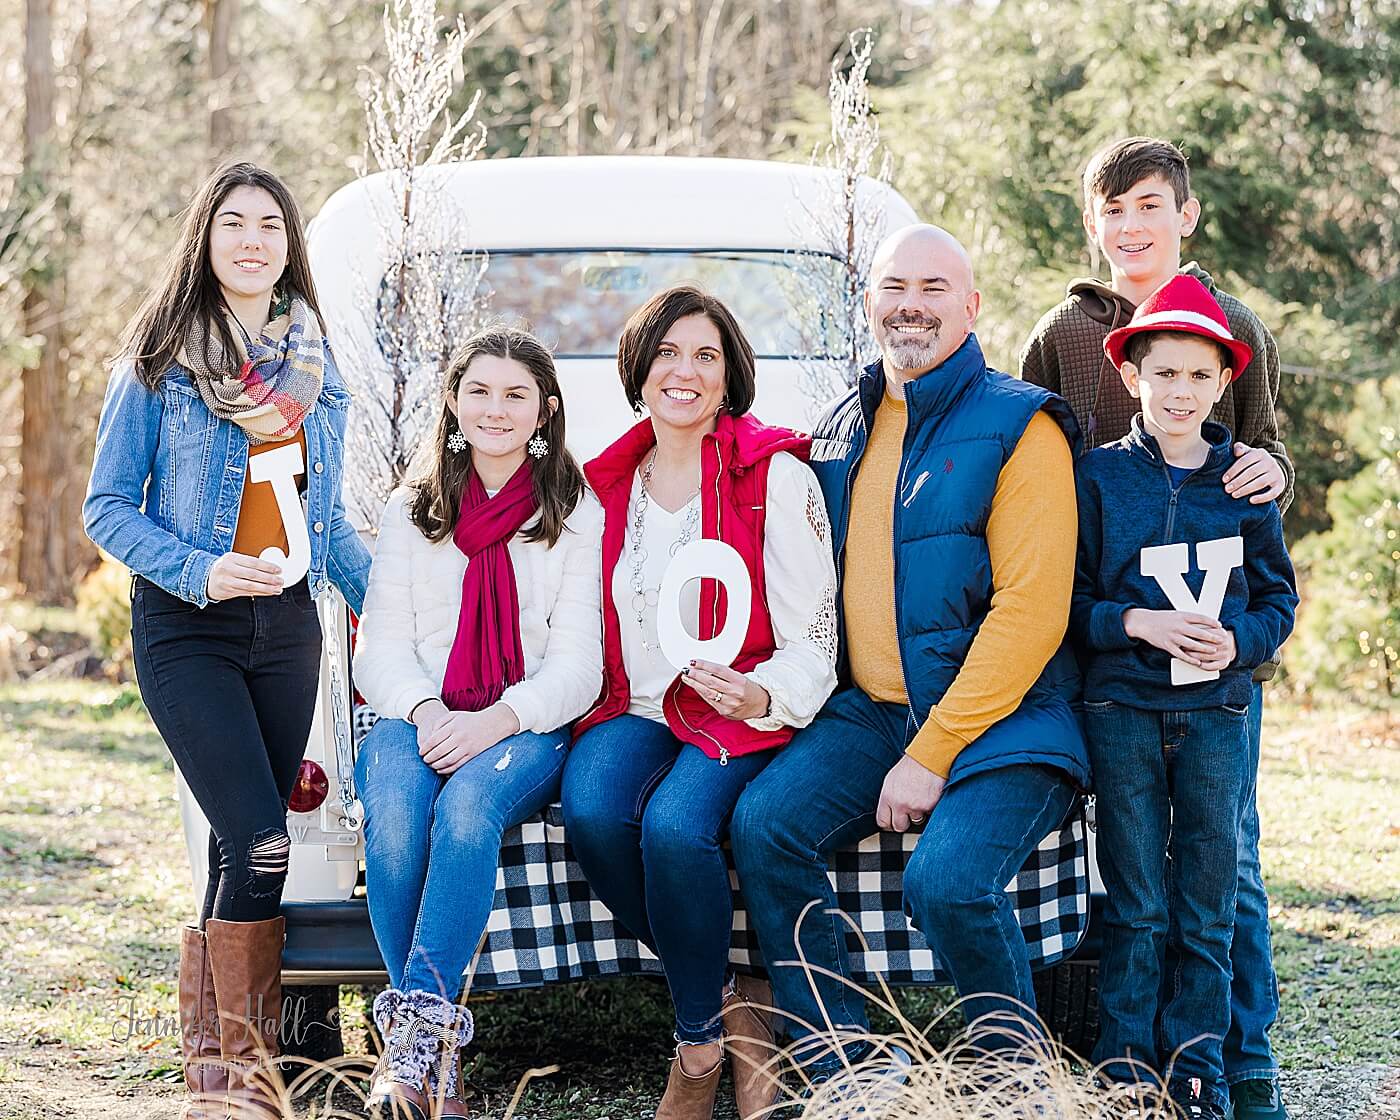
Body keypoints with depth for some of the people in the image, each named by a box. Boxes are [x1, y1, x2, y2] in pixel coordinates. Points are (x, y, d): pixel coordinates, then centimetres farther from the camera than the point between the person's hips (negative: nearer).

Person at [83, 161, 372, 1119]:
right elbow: (108, 509, -4)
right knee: (259, 839, -16)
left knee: (248, 846, 5)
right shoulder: (160, 364, -3)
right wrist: (198, 571, -18)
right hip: (188, 632, -5)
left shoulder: (314, 366, 11)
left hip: (287, 625, 5)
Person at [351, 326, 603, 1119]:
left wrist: (496, 721, -18)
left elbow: (578, 665, 0)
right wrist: (423, 711, -14)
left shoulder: (578, 515, 9)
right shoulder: (411, 515, 17)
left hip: (526, 728, -2)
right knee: (394, 813, -33)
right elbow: (380, 648, 9)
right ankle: (436, 1046, -30)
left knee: (468, 803, -37)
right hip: (417, 720, 2)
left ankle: (414, 1024, -38)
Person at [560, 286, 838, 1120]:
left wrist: (761, 697, -26)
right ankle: (727, 1000, -9)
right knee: (592, 811, -29)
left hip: (742, 717, -4)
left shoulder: (777, 478, -3)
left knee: (675, 825, -33)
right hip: (635, 709, 4)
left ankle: (701, 1034, -8)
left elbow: (811, 646, -6)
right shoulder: (608, 485, 12)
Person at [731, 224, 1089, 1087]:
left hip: (1001, 724, -6)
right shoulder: (842, 430, 15)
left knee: (947, 880, -29)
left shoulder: (1019, 426, -7)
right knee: (765, 824, -17)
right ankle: (843, 1070, -8)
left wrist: (934, 754, -18)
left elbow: (1031, 611, -14)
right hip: (869, 714, 6)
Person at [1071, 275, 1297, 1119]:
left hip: (1218, 713, 2)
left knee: (1210, 906, 6)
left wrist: (1241, 640, -10)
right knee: (1136, 906, 4)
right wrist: (1137, 623, -15)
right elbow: (1066, 599, 1)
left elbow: (1278, 597, 10)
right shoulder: (1100, 477, 0)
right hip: (1124, 711, -1)